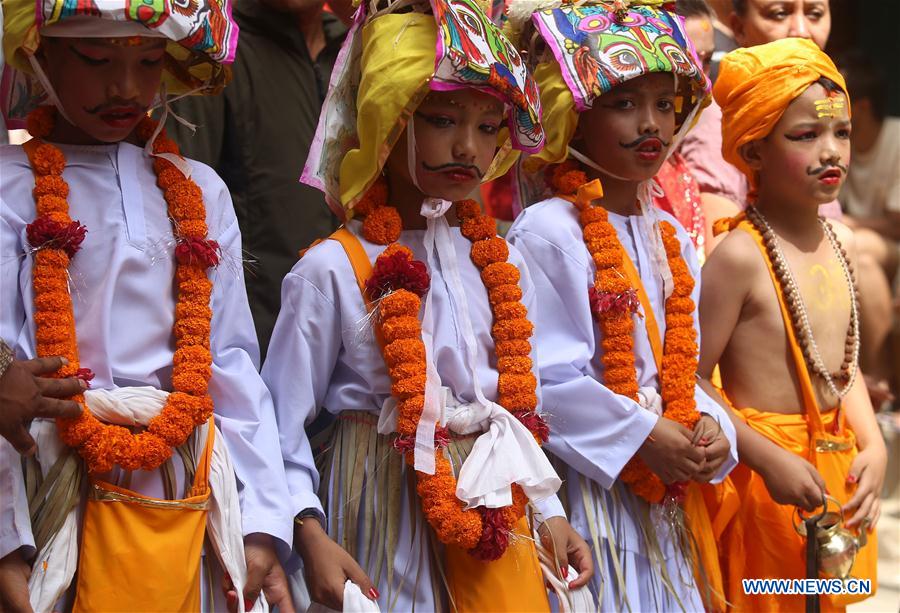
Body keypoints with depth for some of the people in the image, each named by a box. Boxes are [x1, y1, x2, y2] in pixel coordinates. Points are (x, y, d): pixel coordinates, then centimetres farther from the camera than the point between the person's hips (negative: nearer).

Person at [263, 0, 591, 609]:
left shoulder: (501, 262, 7)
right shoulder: (333, 269, -10)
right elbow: (286, 424, -9)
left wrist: (550, 511, 9)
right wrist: (312, 537, -17)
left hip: (494, 510, 5)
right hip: (384, 520, -4)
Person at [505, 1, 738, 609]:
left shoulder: (673, 240, 12)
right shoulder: (548, 232, -13)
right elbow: (548, 378, -17)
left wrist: (708, 427, -2)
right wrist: (644, 439, -17)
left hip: (668, 496, 7)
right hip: (589, 485, -7)